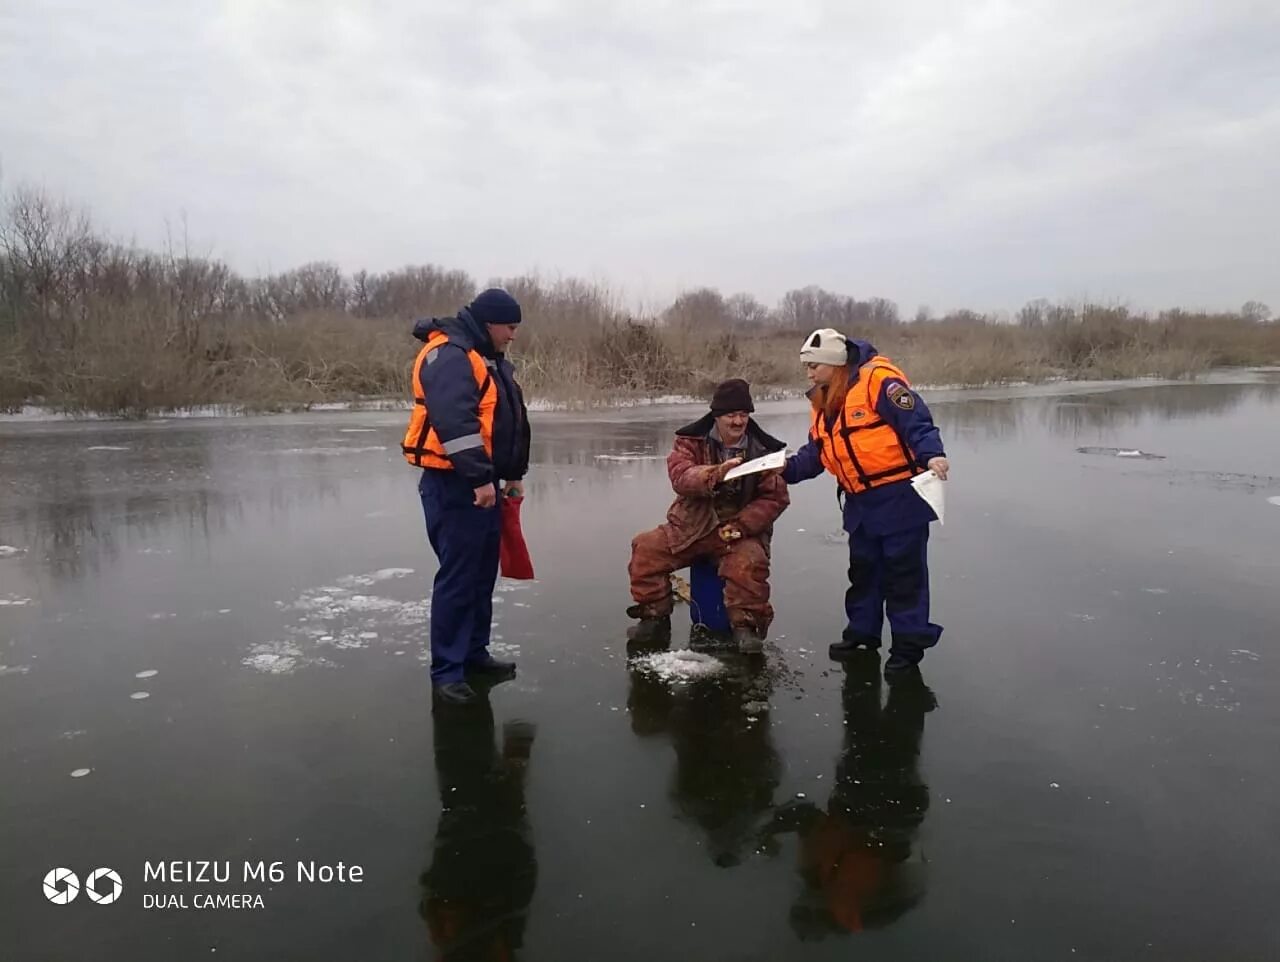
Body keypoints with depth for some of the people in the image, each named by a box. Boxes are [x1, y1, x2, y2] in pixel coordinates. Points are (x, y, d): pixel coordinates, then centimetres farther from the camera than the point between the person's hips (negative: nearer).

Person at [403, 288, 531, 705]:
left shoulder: (491, 360, 17)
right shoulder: (449, 356, -16)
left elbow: (509, 420, 23)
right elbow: (454, 422, -28)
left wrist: (512, 474, 19)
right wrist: (479, 478, -30)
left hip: (483, 485, 10)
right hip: (453, 485, -10)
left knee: (483, 573, 15)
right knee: (458, 576, -6)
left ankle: (473, 652, 27)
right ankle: (446, 669, 3)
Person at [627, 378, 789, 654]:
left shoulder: (763, 449, -1)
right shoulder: (692, 440, -2)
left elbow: (774, 498, -4)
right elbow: (680, 477, -21)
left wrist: (739, 526, -18)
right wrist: (716, 474, -41)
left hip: (740, 530, -1)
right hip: (690, 526, 2)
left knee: (748, 562, -33)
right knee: (645, 547, -17)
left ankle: (746, 625, -12)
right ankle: (655, 617, -1)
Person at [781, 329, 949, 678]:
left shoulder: (878, 380, -16)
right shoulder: (824, 403, 12)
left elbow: (917, 422, -19)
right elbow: (815, 454, 13)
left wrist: (932, 455, -34)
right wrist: (786, 468, -2)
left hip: (899, 498, -8)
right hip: (861, 503, 8)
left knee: (903, 573, 1)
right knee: (863, 570, 18)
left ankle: (909, 645, 12)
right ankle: (862, 631, 32)